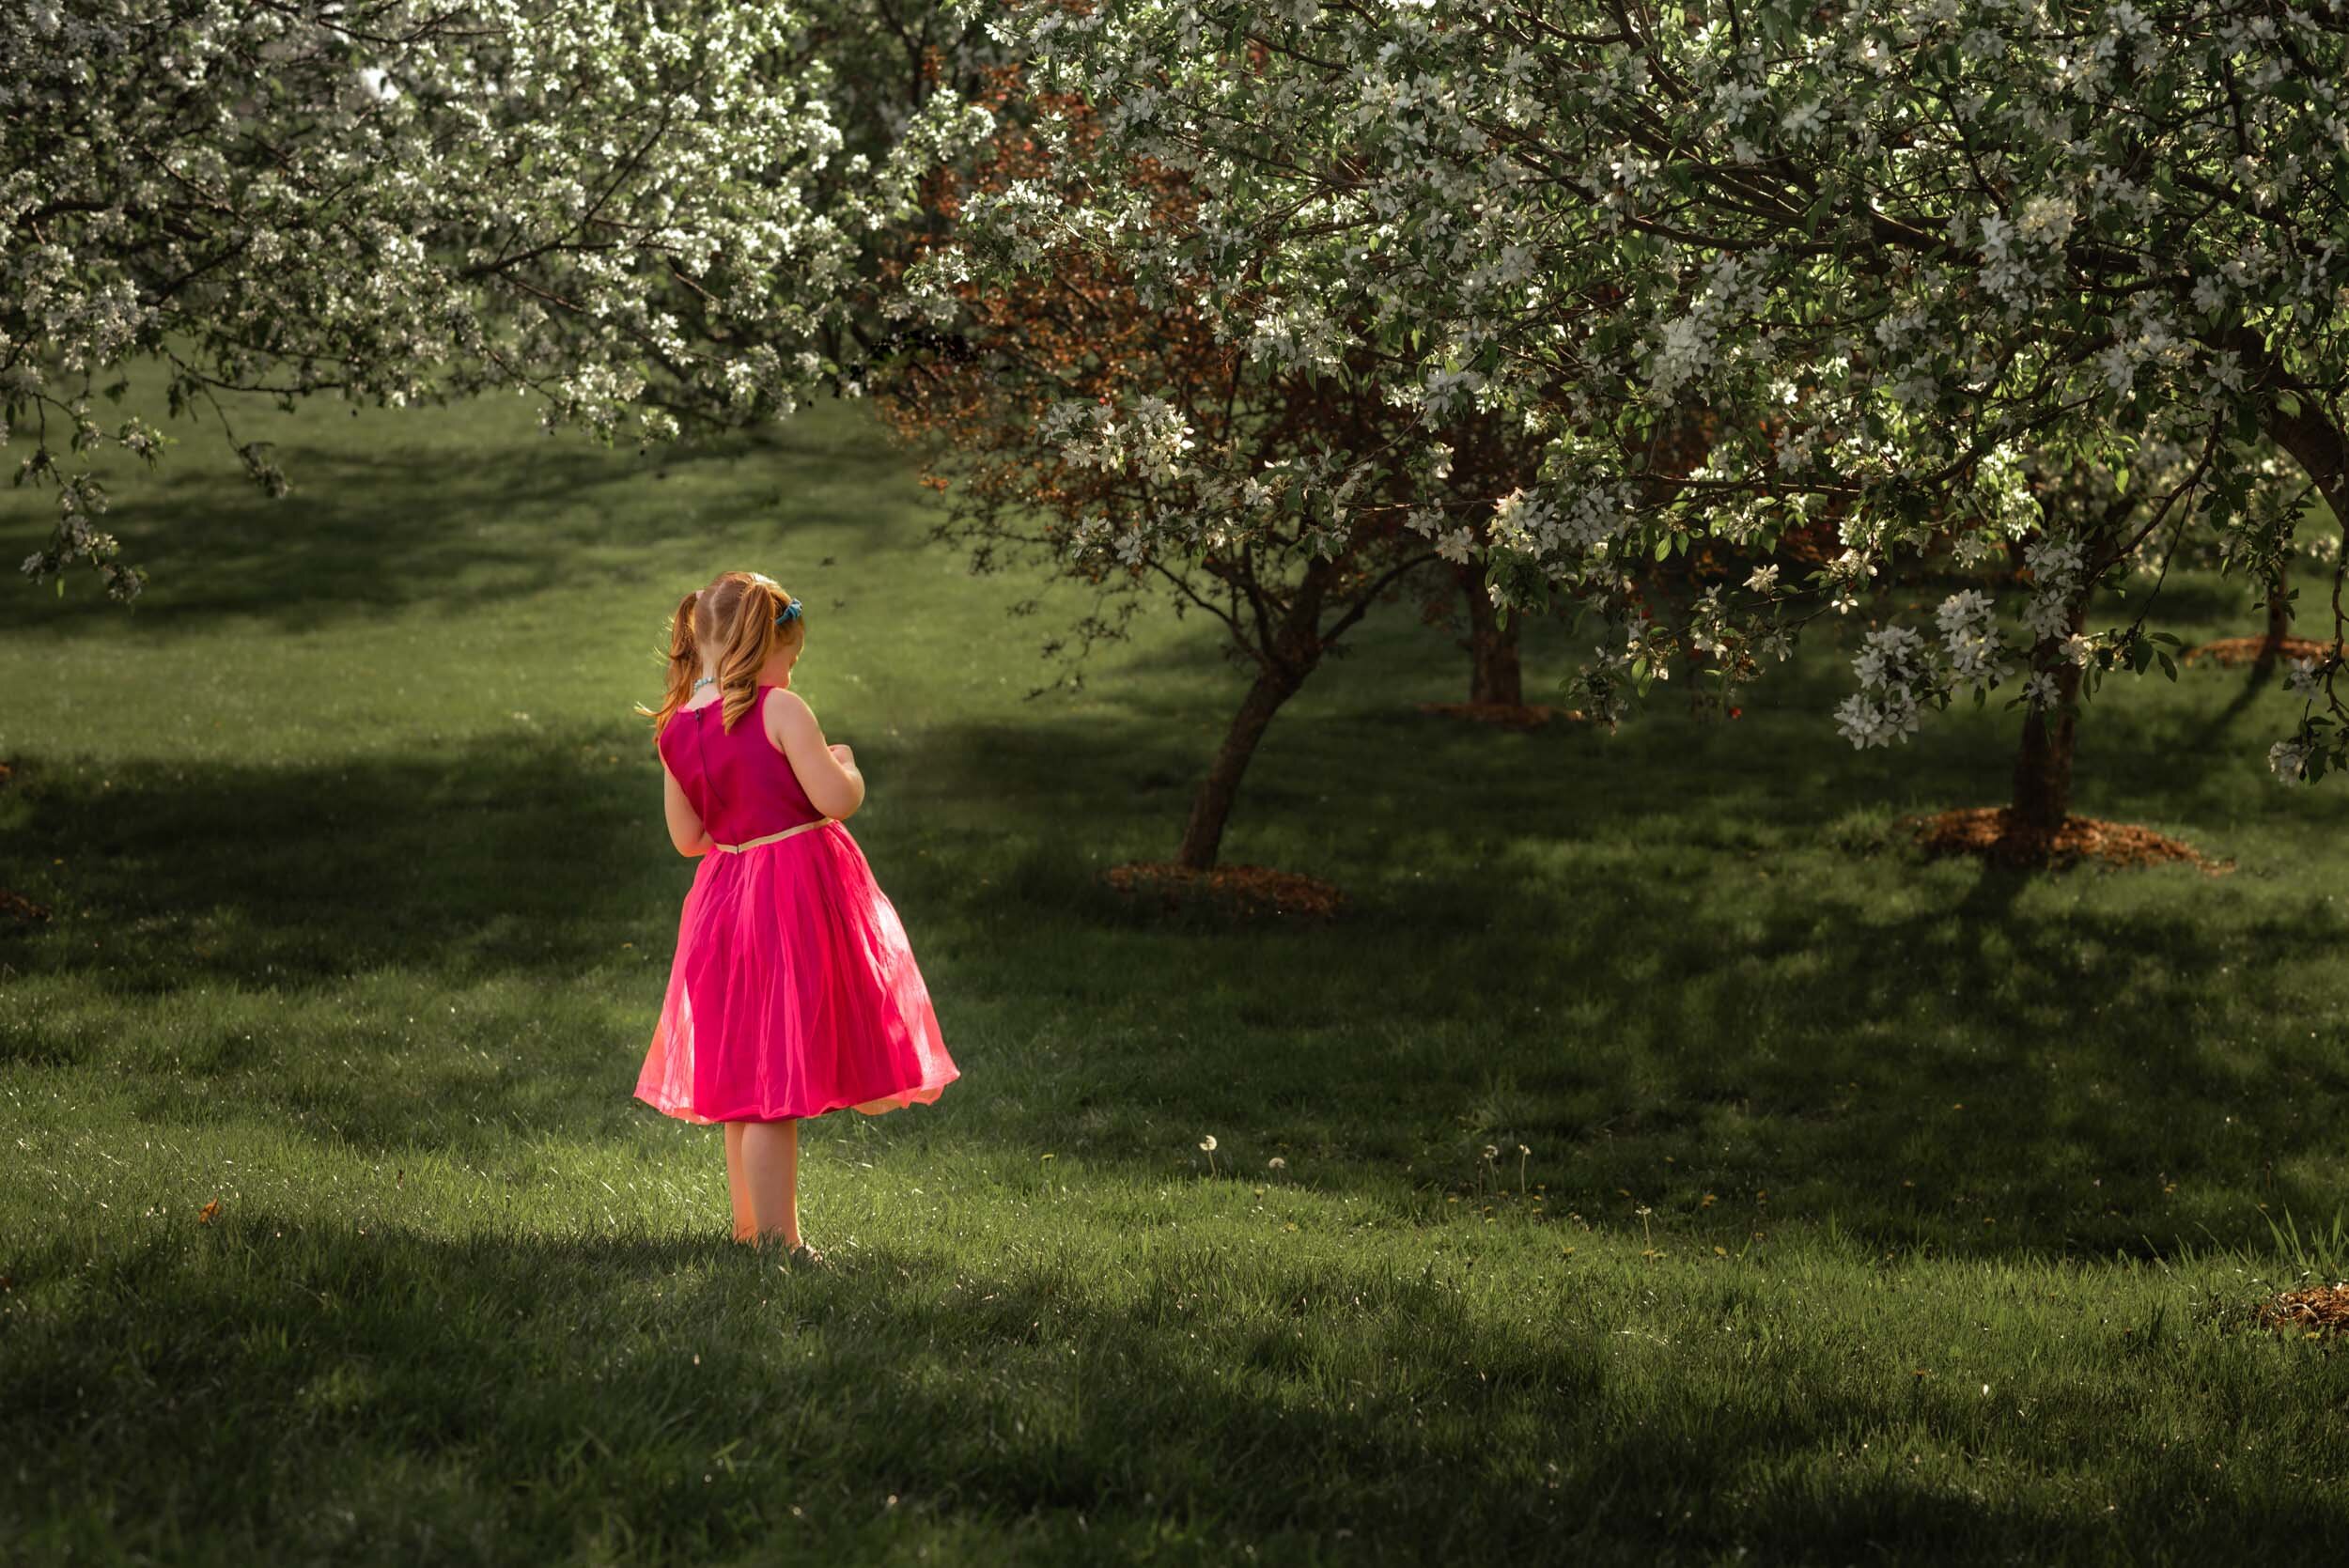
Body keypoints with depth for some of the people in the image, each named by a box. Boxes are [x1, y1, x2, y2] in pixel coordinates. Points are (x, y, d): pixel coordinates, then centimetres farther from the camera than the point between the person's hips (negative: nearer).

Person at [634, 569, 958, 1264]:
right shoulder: (779, 711, -14)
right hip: (799, 893, -7)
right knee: (780, 1078, -4)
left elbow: (687, 836, 10)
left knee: (747, 1073, 18)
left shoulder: (675, 730, 4)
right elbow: (837, 800, -18)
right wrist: (843, 763, 2)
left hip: (727, 893, 7)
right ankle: (778, 1240, -1)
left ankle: (749, 1227, 28)